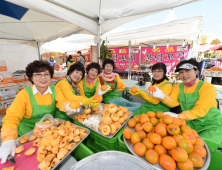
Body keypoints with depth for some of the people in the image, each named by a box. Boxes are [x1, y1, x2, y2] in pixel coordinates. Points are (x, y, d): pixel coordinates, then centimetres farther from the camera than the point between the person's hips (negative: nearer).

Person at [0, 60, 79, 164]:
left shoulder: (55, 90, -9)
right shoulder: (24, 94, -17)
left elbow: (62, 102, -20)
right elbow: (12, 117, -20)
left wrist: (68, 106, -44)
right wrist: (9, 141, -33)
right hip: (28, 135, -2)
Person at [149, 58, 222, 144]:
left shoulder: (207, 87, -16)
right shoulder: (178, 87, 1)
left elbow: (200, 111, -24)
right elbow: (173, 102, -11)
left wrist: (178, 116, -35)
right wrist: (162, 96, -32)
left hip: (211, 126, -3)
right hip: (191, 123, 4)